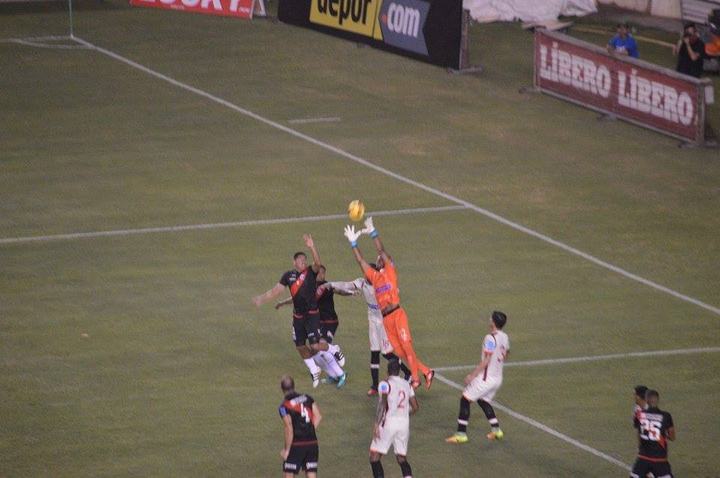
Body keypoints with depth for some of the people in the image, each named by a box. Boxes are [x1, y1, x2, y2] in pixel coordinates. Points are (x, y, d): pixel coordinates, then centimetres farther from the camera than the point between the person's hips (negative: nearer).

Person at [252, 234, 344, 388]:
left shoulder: (311, 272, -10)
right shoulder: (288, 276, 2)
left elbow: (318, 264, -31)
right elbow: (276, 290, 7)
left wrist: (312, 248, -46)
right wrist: (261, 299, -3)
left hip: (312, 315, -5)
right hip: (298, 316, 5)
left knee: (315, 346, -14)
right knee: (300, 347, 11)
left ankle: (333, 349, 19)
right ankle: (314, 371, 33)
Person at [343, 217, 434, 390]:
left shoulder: (390, 271, 4)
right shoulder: (374, 276, 17)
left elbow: (382, 251, -4)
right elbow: (360, 260, 18)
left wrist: (372, 233, -8)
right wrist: (353, 242, 15)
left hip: (397, 314, -6)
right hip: (385, 319, 6)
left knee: (406, 346, -10)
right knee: (399, 350, 4)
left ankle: (415, 378, -9)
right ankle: (426, 372, 12)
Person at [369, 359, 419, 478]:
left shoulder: (385, 384, -6)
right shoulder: (407, 385, 12)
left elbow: (383, 405, -18)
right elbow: (415, 407, 13)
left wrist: (376, 424, -19)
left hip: (389, 422, -6)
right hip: (404, 423, 6)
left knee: (375, 456, 2)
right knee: (402, 458, 14)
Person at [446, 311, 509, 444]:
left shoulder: (490, 338, -20)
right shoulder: (505, 337, 4)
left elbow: (486, 361, -22)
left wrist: (472, 375, -18)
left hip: (486, 377, -8)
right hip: (498, 377, 8)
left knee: (465, 400, 1)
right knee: (483, 401, 27)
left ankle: (461, 434, 0)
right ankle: (496, 430, 25)